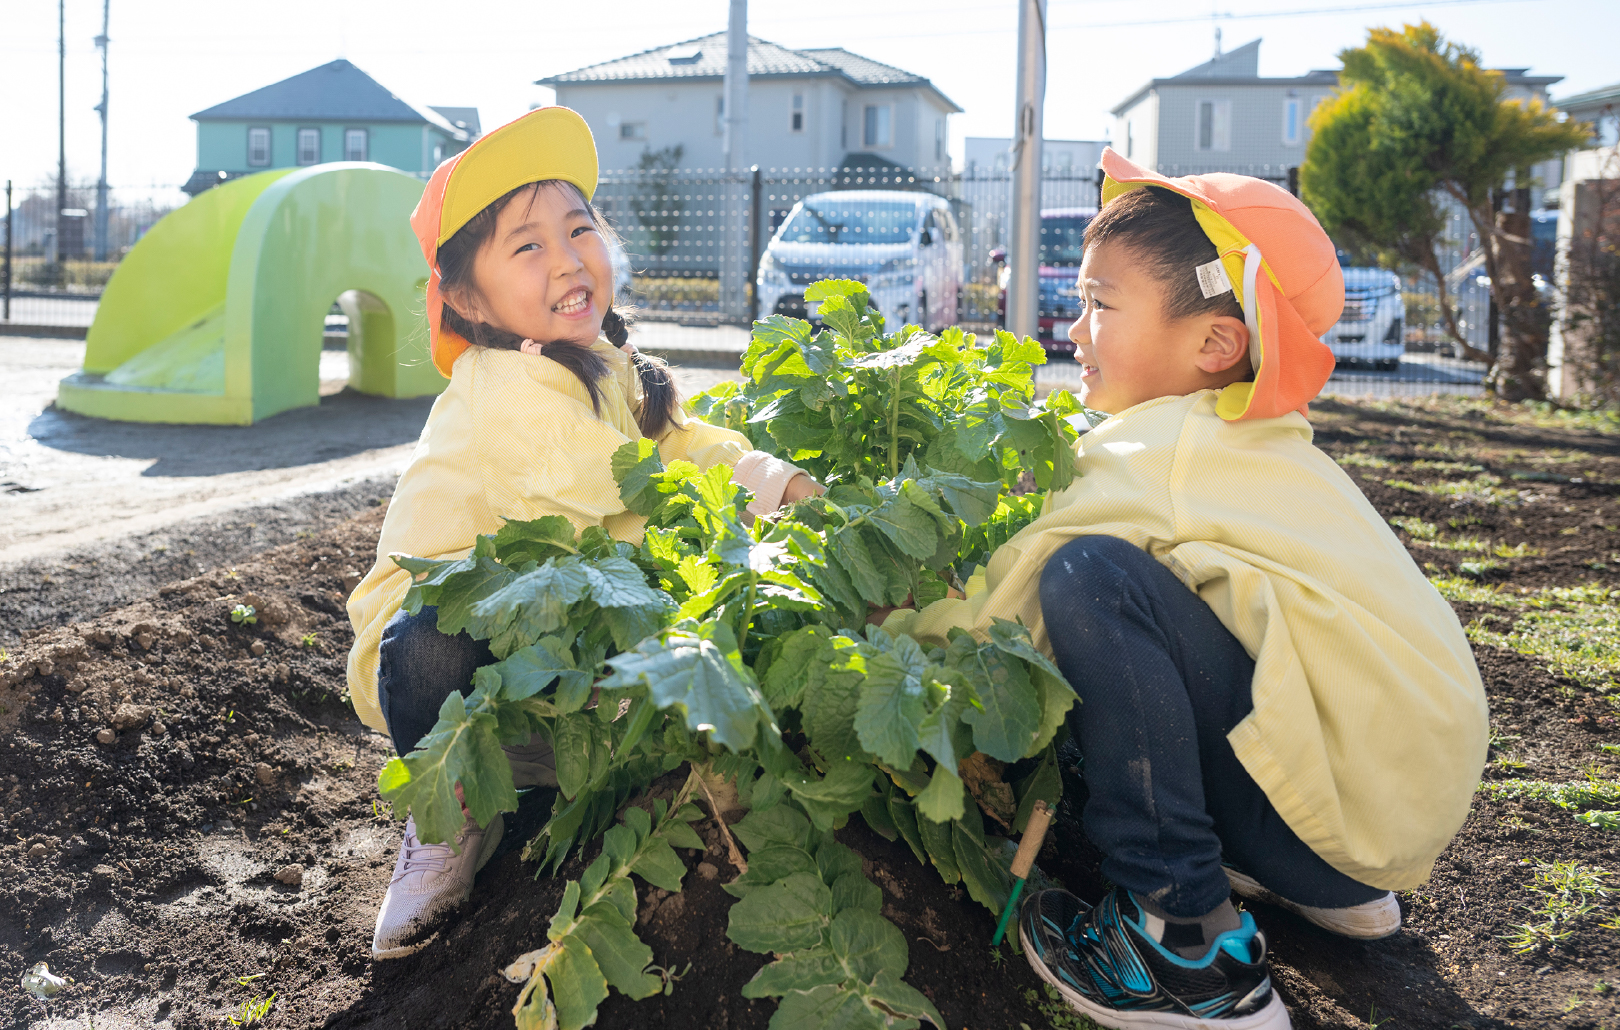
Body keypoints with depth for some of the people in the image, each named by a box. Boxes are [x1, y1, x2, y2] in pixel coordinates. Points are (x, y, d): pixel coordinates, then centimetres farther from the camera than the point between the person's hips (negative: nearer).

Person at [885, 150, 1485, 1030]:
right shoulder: (1251, 445, 13)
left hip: (1350, 819, -10)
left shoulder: (1164, 453, -15)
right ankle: (1331, 886, 20)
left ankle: (1189, 947, -14)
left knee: (1091, 580, -21)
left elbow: (1006, 601, -12)